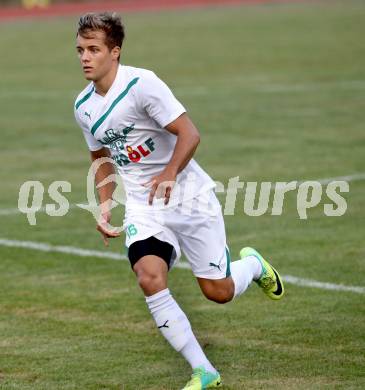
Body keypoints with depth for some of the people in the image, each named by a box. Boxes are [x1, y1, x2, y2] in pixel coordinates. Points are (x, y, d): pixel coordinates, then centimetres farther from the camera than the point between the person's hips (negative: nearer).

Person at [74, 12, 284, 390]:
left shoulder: (141, 83, -18)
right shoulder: (83, 106, 3)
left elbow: (189, 134, -21)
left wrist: (169, 173, -38)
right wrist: (104, 206, 8)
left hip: (189, 198, -4)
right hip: (142, 206, 4)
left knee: (218, 291, -1)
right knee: (149, 279, -21)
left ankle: (252, 264, 37)